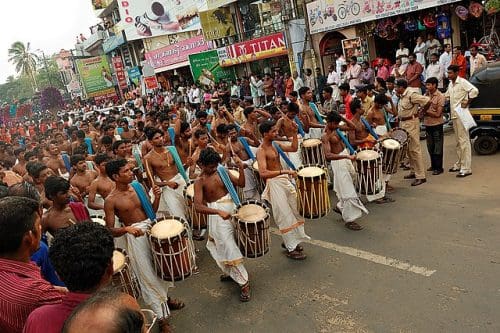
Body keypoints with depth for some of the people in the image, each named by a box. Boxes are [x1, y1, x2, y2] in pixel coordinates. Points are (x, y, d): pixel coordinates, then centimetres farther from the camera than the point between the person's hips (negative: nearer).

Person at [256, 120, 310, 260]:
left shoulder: (275, 145, 8)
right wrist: (285, 171, -34)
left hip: (285, 180, 9)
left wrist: (295, 133, 7)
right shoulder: (261, 151, -18)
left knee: (294, 211, 15)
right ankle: (291, 248, 8)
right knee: (285, 215, -4)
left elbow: (294, 148, 19)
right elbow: (263, 173, -30)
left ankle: (289, 241, 32)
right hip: (274, 183, -9)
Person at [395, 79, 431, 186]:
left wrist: (421, 112, -8)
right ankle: (413, 171, 26)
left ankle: (420, 176, -4)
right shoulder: (402, 96, 11)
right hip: (403, 123, 10)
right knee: (408, 149, 15)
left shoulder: (411, 95, -17)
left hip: (411, 123, -10)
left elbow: (428, 101, -20)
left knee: (414, 149, -8)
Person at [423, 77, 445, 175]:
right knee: (430, 147, 14)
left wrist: (426, 111, -15)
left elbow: (438, 114, -15)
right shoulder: (426, 94, 5)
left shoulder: (440, 96, -12)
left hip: (437, 124, -6)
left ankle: (439, 168, 9)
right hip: (427, 124, 7)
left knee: (438, 147, 0)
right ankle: (433, 165, 27)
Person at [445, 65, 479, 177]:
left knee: (464, 141, -8)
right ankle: (459, 164, 26)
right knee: (458, 141, 16)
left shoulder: (462, 82, -11)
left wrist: (467, 103, -17)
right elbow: (446, 95, 29)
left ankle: (466, 168, -7)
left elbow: (474, 91, -24)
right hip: (454, 115, 9)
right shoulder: (451, 84, 16)